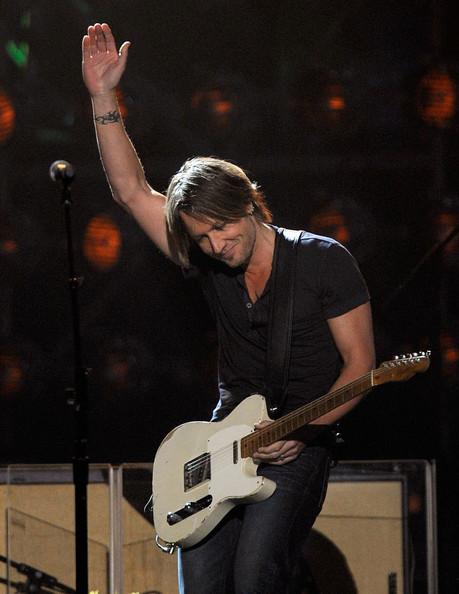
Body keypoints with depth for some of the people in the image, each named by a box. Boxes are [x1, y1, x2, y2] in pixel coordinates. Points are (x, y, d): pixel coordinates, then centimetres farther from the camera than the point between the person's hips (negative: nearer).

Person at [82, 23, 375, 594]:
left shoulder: (325, 262, -6)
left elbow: (360, 365, -3)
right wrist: (102, 97, -7)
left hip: (300, 445, -4)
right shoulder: (210, 262, 6)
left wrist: (301, 429, -16)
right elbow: (132, 190, 2)